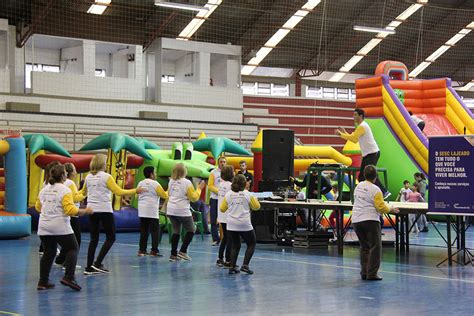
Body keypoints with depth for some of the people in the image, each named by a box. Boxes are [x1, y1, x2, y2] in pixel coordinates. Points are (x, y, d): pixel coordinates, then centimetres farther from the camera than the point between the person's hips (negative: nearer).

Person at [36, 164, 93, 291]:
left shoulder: (44, 190, 10)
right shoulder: (65, 190, -10)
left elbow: (38, 207, 19)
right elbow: (70, 210, -18)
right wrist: (85, 211, -7)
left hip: (44, 228, 6)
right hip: (60, 227, -6)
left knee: (49, 253, 15)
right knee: (72, 249, 7)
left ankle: (43, 282, 13)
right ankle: (69, 277, -7)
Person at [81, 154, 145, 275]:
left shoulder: (88, 177, 7)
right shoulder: (106, 177, -9)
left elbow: (83, 192, 21)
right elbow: (119, 192, -13)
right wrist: (135, 190, -6)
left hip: (92, 210, 6)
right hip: (105, 210, -6)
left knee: (94, 239, 10)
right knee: (111, 238, 6)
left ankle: (89, 267, 6)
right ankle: (97, 263, -5)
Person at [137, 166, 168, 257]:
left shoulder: (140, 184, 10)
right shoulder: (155, 184, -7)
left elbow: (137, 196, 15)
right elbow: (164, 195, -6)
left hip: (142, 211, 6)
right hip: (152, 210, -6)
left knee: (143, 231, 9)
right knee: (155, 231, -1)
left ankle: (142, 250, 9)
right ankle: (154, 250, -4)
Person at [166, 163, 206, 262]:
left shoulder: (171, 182, 7)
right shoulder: (187, 183, -10)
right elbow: (194, 198, -6)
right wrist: (199, 188, 4)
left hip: (171, 210, 6)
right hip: (182, 211, -6)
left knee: (176, 232, 12)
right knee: (190, 230, 9)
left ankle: (173, 254, 10)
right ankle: (182, 251, 1)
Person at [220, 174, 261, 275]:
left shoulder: (228, 194, 1)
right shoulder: (247, 194, -6)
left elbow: (222, 209, 8)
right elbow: (256, 206, 4)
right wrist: (254, 199, 21)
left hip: (231, 224, 3)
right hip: (244, 225, -3)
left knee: (235, 246, 16)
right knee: (252, 244, 13)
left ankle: (232, 267, 6)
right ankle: (245, 265, 1)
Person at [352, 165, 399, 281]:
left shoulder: (358, 186, 8)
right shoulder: (375, 190, -11)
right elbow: (381, 207, -14)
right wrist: (391, 210, 2)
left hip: (356, 220, 7)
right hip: (370, 220, -7)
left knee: (364, 247, 15)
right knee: (375, 247, -2)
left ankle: (364, 273, 14)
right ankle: (372, 274, -8)